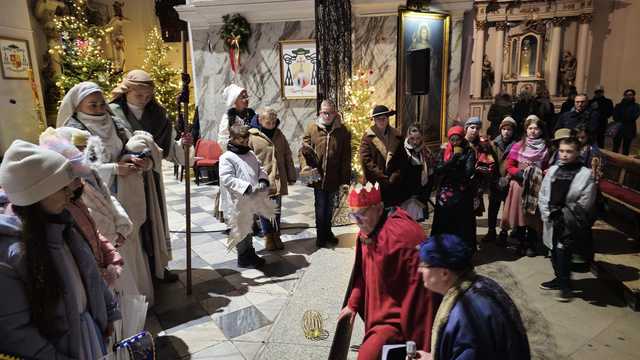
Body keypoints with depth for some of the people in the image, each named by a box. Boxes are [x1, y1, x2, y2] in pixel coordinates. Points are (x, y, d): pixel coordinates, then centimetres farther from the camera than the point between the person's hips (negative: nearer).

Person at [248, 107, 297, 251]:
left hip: (278, 180, 4)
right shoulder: (252, 136, -9)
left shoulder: (279, 134, 7)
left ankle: (276, 235, 27)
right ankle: (268, 236, 23)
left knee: (277, 209, 12)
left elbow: (287, 156, 13)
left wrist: (291, 176, 13)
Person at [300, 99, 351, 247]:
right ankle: (320, 235, 22)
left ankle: (327, 232, 35)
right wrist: (305, 165, -19)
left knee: (330, 207, 17)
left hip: (334, 178, 1)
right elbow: (304, 149, -1)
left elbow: (346, 157, -1)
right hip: (318, 177, -1)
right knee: (320, 207, 7)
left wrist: (345, 179, -3)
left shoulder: (343, 131, 0)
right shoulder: (312, 128, -2)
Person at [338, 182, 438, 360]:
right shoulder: (367, 230, 0)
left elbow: (418, 284, -26)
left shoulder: (400, 234, -28)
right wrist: (353, 303, 12)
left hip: (400, 316, -8)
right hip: (381, 309, 9)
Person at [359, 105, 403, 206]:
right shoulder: (368, 136, -2)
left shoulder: (397, 135, 9)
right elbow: (365, 160, -8)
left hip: (393, 182, 3)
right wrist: (380, 176, -11)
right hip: (374, 183, -3)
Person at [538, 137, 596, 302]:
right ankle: (559, 278, 33)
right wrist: (548, 213, -3)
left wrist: (563, 215, -12)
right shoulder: (553, 170, 5)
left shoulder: (586, 174, -8)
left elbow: (585, 203, -10)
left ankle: (565, 285, 11)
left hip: (570, 224, -5)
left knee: (563, 252, -7)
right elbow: (543, 194, 7)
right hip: (552, 220, 5)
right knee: (554, 252, 15)